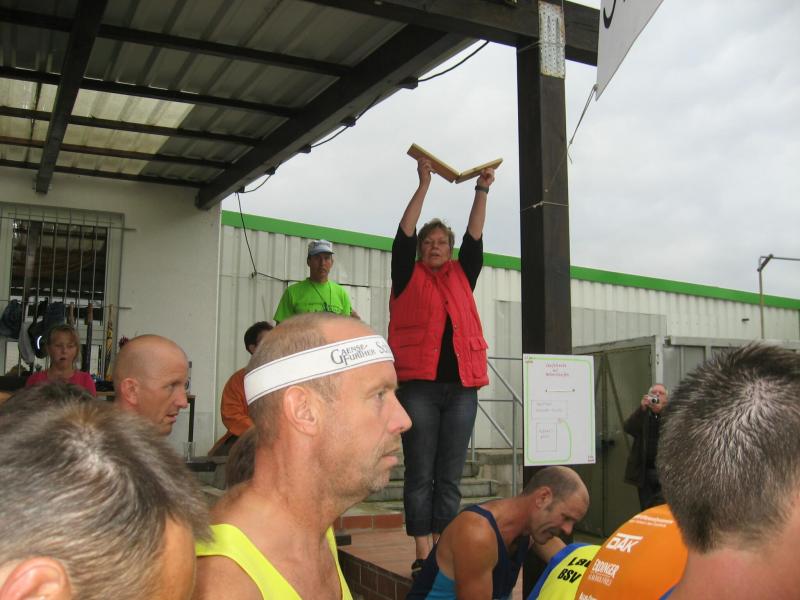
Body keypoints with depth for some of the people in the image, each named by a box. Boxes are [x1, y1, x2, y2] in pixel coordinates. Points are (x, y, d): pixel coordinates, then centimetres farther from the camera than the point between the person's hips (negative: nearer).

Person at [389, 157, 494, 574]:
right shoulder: (409, 277, 9)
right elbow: (404, 234, 1)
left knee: (449, 477, 6)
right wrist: (424, 185, -1)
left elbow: (475, 238, 14)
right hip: (419, 385, -3)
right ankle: (422, 555, 4)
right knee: (420, 474, -1)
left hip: (461, 387, 3)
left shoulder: (461, 276, 19)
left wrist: (482, 190, 10)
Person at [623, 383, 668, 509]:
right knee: (646, 509, 9)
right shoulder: (641, 414, 7)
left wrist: (661, 409, -22)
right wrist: (642, 407, -22)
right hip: (644, 470, 2)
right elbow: (627, 428, -10)